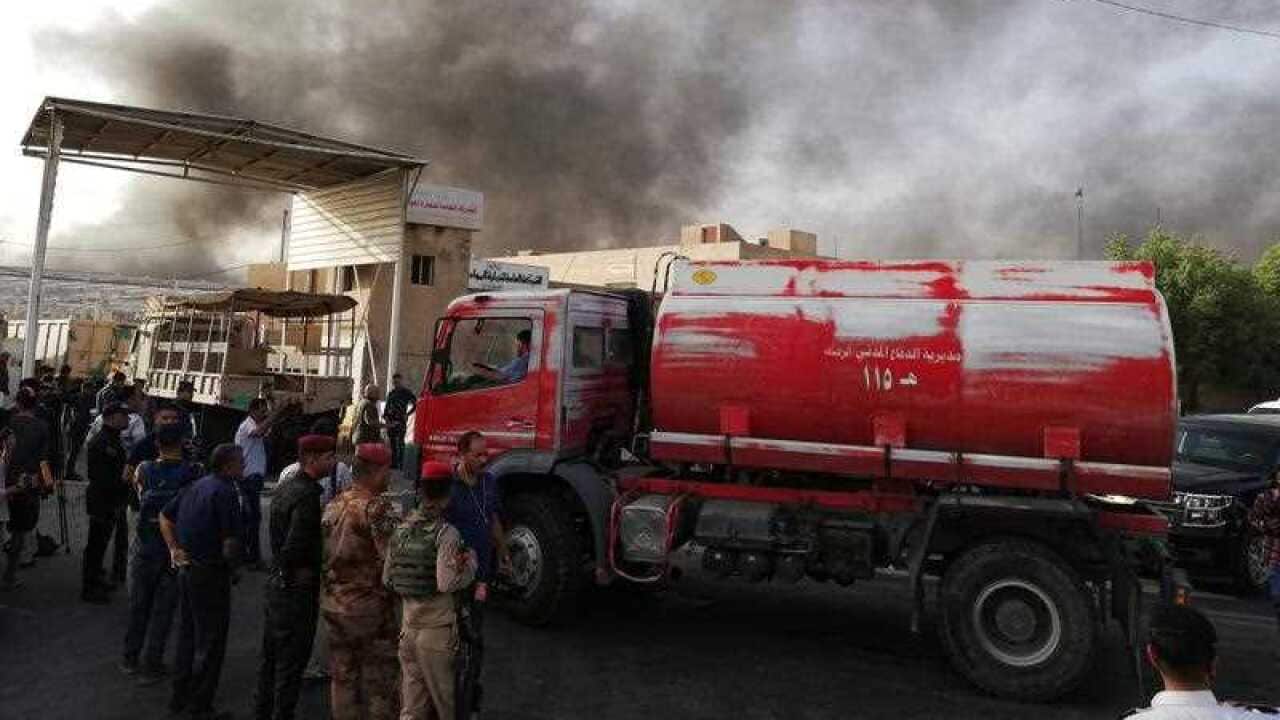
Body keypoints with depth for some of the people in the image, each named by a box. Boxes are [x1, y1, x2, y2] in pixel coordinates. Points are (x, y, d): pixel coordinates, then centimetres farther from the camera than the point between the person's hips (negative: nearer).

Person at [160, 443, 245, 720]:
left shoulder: (196, 485, 7)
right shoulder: (225, 492, -20)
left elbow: (165, 516, 17)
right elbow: (231, 541, -22)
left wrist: (174, 550, 13)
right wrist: (232, 570, -6)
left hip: (186, 570, 9)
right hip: (211, 574, -9)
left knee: (187, 634, 20)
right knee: (211, 642, 4)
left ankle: (180, 697, 32)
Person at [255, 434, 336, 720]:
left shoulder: (283, 487, 7)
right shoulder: (308, 495, -23)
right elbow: (294, 548, -28)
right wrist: (303, 572, -12)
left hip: (276, 582, 10)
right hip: (298, 589, -9)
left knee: (270, 657, 21)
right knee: (291, 663, 3)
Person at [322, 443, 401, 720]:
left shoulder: (334, 505, 7)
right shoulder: (376, 507, -17)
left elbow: (326, 554, 12)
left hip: (334, 605, 7)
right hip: (369, 608, -7)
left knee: (343, 676, 17)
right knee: (380, 680, 4)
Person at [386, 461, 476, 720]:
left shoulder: (402, 530, 3)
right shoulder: (446, 533, -15)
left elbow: (387, 578, 6)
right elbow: (448, 582, -23)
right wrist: (470, 562, -8)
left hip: (408, 628, 6)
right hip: (437, 630, -5)